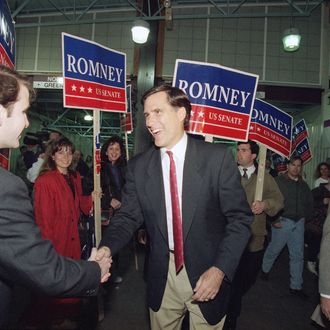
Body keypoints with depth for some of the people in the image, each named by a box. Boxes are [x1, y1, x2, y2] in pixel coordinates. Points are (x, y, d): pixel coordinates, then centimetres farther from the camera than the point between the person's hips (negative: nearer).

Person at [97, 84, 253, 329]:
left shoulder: (217, 157, -12)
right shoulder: (138, 166, -3)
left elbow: (240, 218, -10)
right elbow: (128, 217, -1)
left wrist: (219, 269, -18)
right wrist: (106, 248, -20)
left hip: (206, 274, -2)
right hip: (161, 277, 3)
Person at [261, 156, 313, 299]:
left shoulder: (304, 185, 11)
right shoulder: (278, 181, -8)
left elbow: (309, 203, 22)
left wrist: (305, 217, 12)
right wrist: (273, 220, -14)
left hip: (299, 223, 5)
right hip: (282, 222, -5)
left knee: (297, 255, 7)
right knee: (274, 249, 7)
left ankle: (296, 286, 18)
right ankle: (265, 270, 35)